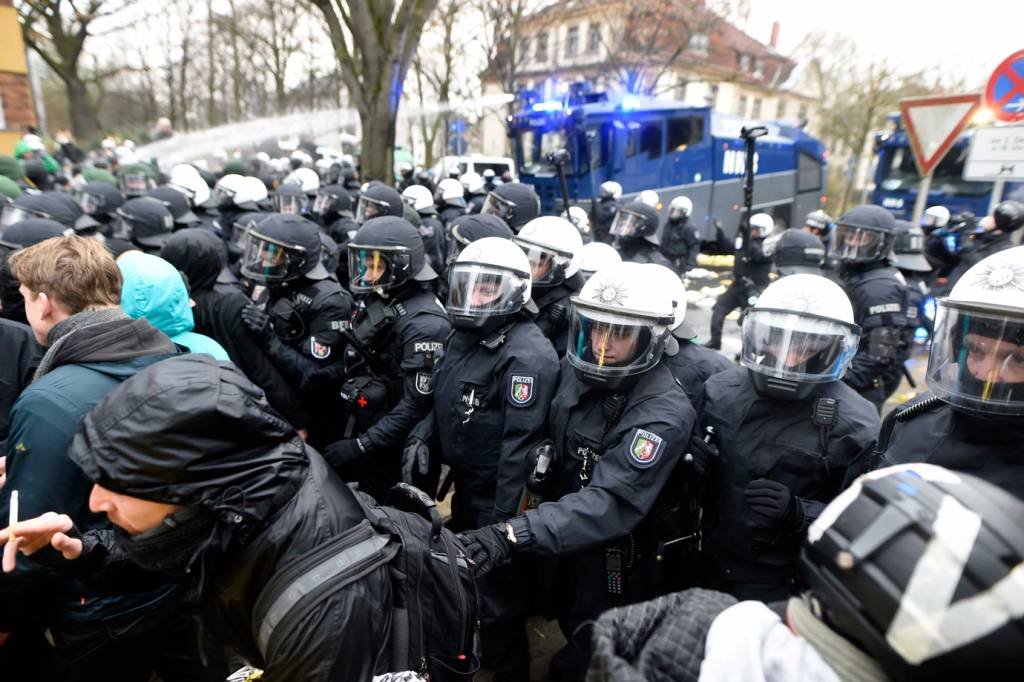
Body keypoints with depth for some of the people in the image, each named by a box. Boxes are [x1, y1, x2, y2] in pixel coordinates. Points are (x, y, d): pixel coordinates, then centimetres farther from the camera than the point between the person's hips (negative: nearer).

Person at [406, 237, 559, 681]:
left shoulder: (528, 356, -22)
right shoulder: (463, 336, 5)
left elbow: (519, 446, -24)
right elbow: (445, 404, 16)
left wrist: (501, 521, -23)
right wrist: (421, 437, -1)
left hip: (498, 496, -9)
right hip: (465, 486, 9)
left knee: (498, 598, 8)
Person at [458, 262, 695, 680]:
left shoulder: (665, 414, -28)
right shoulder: (575, 366, -8)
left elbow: (610, 504, -37)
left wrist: (512, 534, -46)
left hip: (617, 565, -6)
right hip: (572, 546, 6)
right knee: (570, 629, 28)